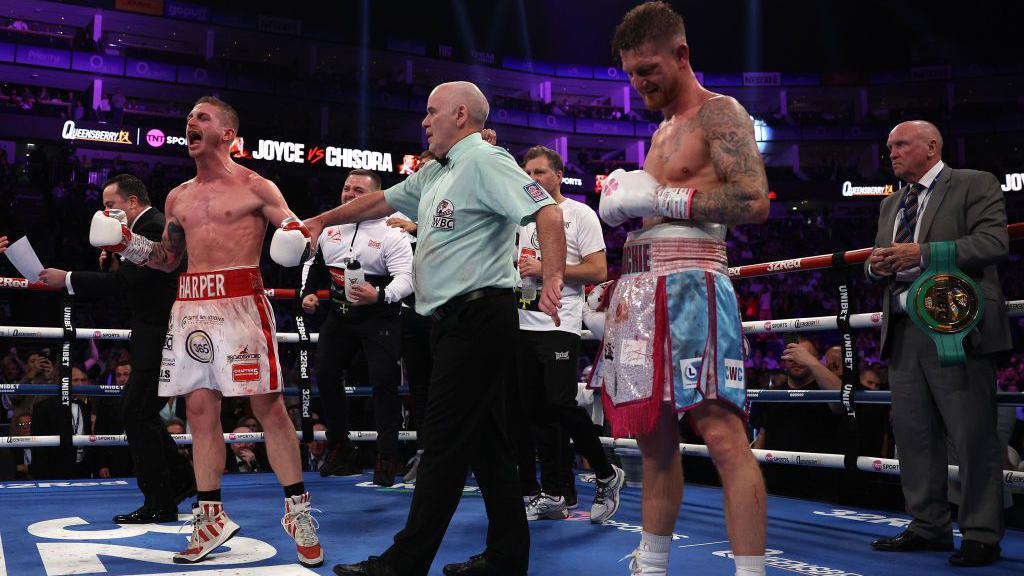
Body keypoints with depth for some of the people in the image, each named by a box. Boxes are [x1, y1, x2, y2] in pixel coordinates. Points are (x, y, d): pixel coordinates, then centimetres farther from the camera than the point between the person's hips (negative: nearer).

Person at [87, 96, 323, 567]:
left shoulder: (255, 187, 1)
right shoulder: (179, 198, 18)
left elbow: (299, 236, 0)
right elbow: (167, 258, 26)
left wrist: (299, 242, -22)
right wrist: (125, 243, 11)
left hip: (241, 302, -6)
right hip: (191, 307, 6)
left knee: (267, 405, -6)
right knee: (200, 409, 6)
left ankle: (298, 511, 3)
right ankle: (211, 518, 16)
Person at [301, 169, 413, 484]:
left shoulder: (391, 233, -12)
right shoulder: (329, 228, 7)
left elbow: (405, 278, -21)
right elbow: (314, 265, 23)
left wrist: (379, 296, -37)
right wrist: (307, 292, 8)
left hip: (379, 318, -6)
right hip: (339, 316, 6)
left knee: (383, 382, -10)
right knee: (325, 375, 7)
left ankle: (387, 457, 1)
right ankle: (340, 450, 23)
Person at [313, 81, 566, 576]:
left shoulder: (485, 162, -11)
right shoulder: (434, 174, 19)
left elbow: (547, 211, -22)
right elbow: (380, 201, 31)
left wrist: (552, 280, -34)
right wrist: (325, 218, 35)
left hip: (478, 318, -10)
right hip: (458, 321, 10)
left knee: (445, 441, -6)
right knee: (485, 441, 11)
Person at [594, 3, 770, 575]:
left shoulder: (720, 112, -1)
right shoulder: (663, 129, 24)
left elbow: (755, 200, -16)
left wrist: (658, 197, -15)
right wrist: (623, 198, 11)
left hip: (689, 282, -8)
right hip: (640, 287, 9)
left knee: (722, 432, -16)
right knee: (655, 438, 12)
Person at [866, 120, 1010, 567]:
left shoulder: (975, 185, 0)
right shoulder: (890, 205, 21)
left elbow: (994, 242, -13)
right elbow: (880, 264, 23)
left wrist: (923, 254, -18)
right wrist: (876, 266, -1)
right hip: (903, 334, 7)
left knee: (974, 437, -2)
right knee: (912, 435, 9)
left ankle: (981, 535, 7)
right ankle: (928, 527, 20)